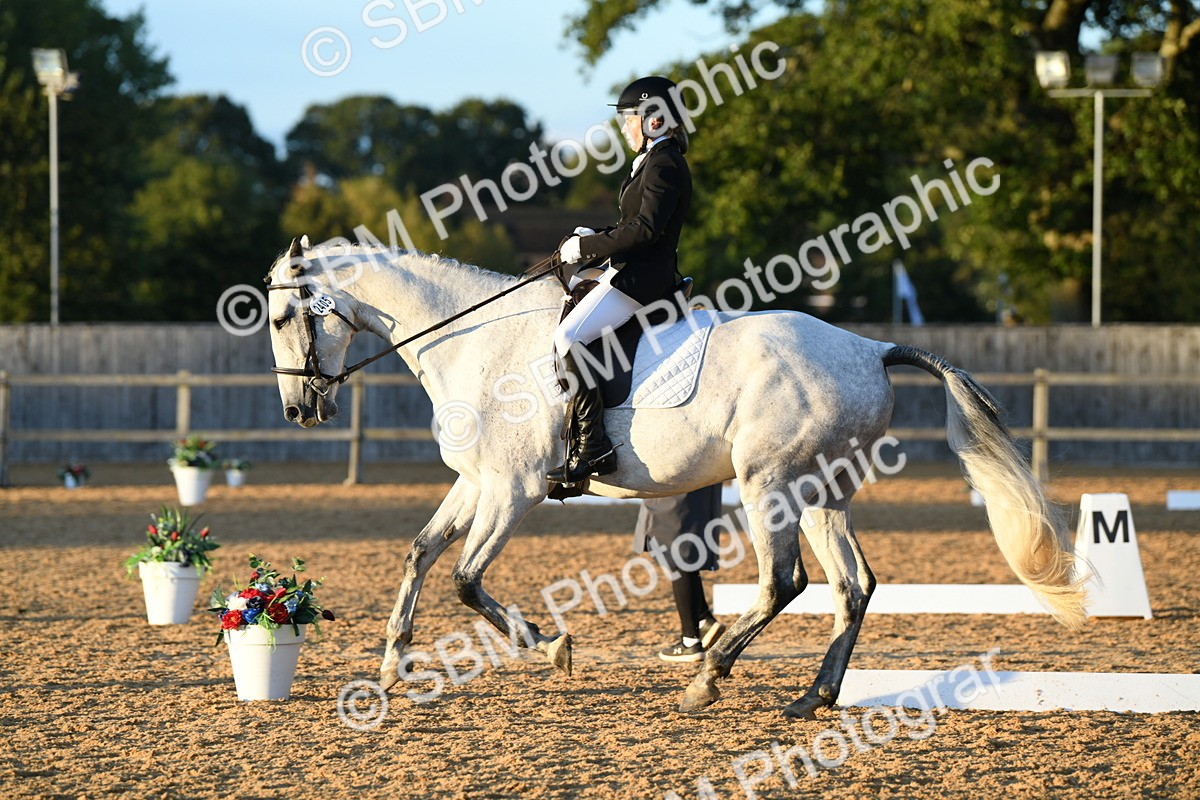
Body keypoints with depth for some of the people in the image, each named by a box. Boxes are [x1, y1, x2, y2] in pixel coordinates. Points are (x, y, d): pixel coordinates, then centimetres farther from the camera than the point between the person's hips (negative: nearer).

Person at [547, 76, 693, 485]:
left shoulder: (664, 166, -14)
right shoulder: (655, 162, 18)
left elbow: (645, 230, -24)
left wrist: (588, 247, -17)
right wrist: (593, 237, 9)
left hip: (641, 277, -11)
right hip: (631, 271, 11)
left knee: (568, 337, -22)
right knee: (567, 333, 17)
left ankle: (593, 447, -25)